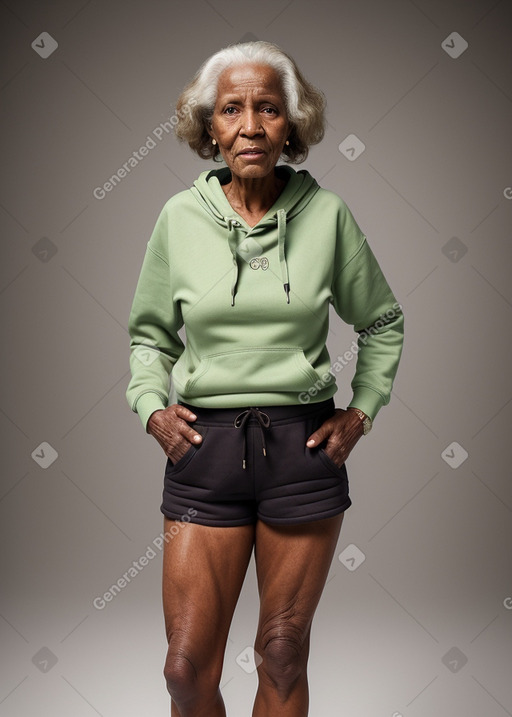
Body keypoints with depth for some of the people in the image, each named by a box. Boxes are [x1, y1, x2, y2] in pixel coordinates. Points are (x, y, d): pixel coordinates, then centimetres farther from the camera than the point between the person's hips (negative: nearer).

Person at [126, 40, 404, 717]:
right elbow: (150, 334, 14)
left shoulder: (327, 213, -1)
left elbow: (382, 323, 14)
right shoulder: (180, 216, 1)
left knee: (283, 656, 11)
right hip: (204, 444, 1)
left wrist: (363, 410, 4)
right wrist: (152, 406, -1)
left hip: (304, 446, 0)